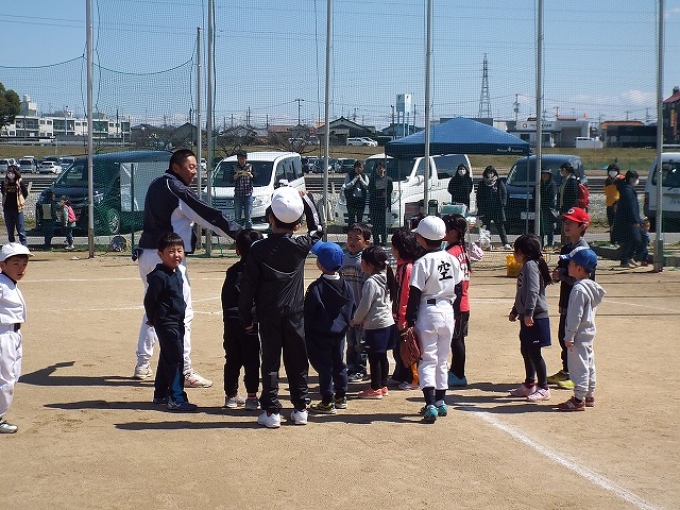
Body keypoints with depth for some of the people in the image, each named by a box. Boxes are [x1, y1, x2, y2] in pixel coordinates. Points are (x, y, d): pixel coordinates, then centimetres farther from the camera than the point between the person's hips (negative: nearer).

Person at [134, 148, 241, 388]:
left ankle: (142, 365, 24)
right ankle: (185, 372, -7)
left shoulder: (156, 186, 15)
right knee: (182, 313, -6)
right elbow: (209, 217, -16)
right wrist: (241, 234, -14)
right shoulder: (178, 191, -13)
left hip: (146, 254, 9)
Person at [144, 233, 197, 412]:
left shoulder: (178, 272, 9)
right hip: (166, 324, -9)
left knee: (167, 358, 17)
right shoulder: (159, 276, -19)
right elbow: (149, 299, -14)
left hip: (177, 322, 9)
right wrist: (153, 320, -2)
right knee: (176, 359, -10)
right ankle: (176, 399, -8)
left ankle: (160, 394, 28)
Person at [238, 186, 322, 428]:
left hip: (268, 315, -1)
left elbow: (248, 286, -4)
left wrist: (245, 317, 4)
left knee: (270, 361, 4)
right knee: (297, 361, 10)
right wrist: (305, 199, 25)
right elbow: (316, 229, 19)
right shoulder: (300, 246, -4)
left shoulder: (258, 249, -6)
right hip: (295, 313, 1)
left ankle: (271, 411, 3)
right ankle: (300, 408, 15)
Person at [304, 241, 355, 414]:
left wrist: (305, 334, -6)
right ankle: (341, 397, 27)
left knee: (323, 366, 0)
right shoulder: (346, 286, 1)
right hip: (339, 333, 6)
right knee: (339, 364, 17)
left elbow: (307, 313, -14)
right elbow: (352, 309, 9)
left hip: (320, 335, -6)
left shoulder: (316, 288, -18)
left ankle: (328, 402, 0)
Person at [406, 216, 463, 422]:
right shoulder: (453, 260, 4)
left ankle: (431, 405, -14)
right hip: (448, 312, 6)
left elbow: (414, 295, -15)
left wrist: (410, 322, -10)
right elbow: (458, 290, 10)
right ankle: (440, 402, 25)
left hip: (428, 312, -6)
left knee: (427, 360, -3)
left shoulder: (422, 262, -15)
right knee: (442, 359, 17)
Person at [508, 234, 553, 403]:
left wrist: (529, 313, -32)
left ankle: (543, 388, 1)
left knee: (534, 352, -6)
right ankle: (530, 384, 30)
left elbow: (533, 291, -26)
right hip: (526, 316, 10)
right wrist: (515, 311, 34)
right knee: (525, 351, 18)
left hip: (535, 317, -10)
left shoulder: (531, 265, -15)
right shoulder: (525, 267, 16)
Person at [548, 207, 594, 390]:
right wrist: (556, 276, -2)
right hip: (566, 301, 9)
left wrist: (562, 276, -17)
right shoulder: (566, 248, 12)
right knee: (563, 336, 16)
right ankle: (566, 371, 29)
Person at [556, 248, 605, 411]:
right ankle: (589, 396, 26)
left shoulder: (579, 289, -22)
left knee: (579, 366, -4)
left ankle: (579, 400, 1)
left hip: (579, 334, -10)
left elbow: (575, 316, -22)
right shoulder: (592, 287, 9)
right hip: (589, 331, 10)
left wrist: (569, 337, -18)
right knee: (588, 364, 17)